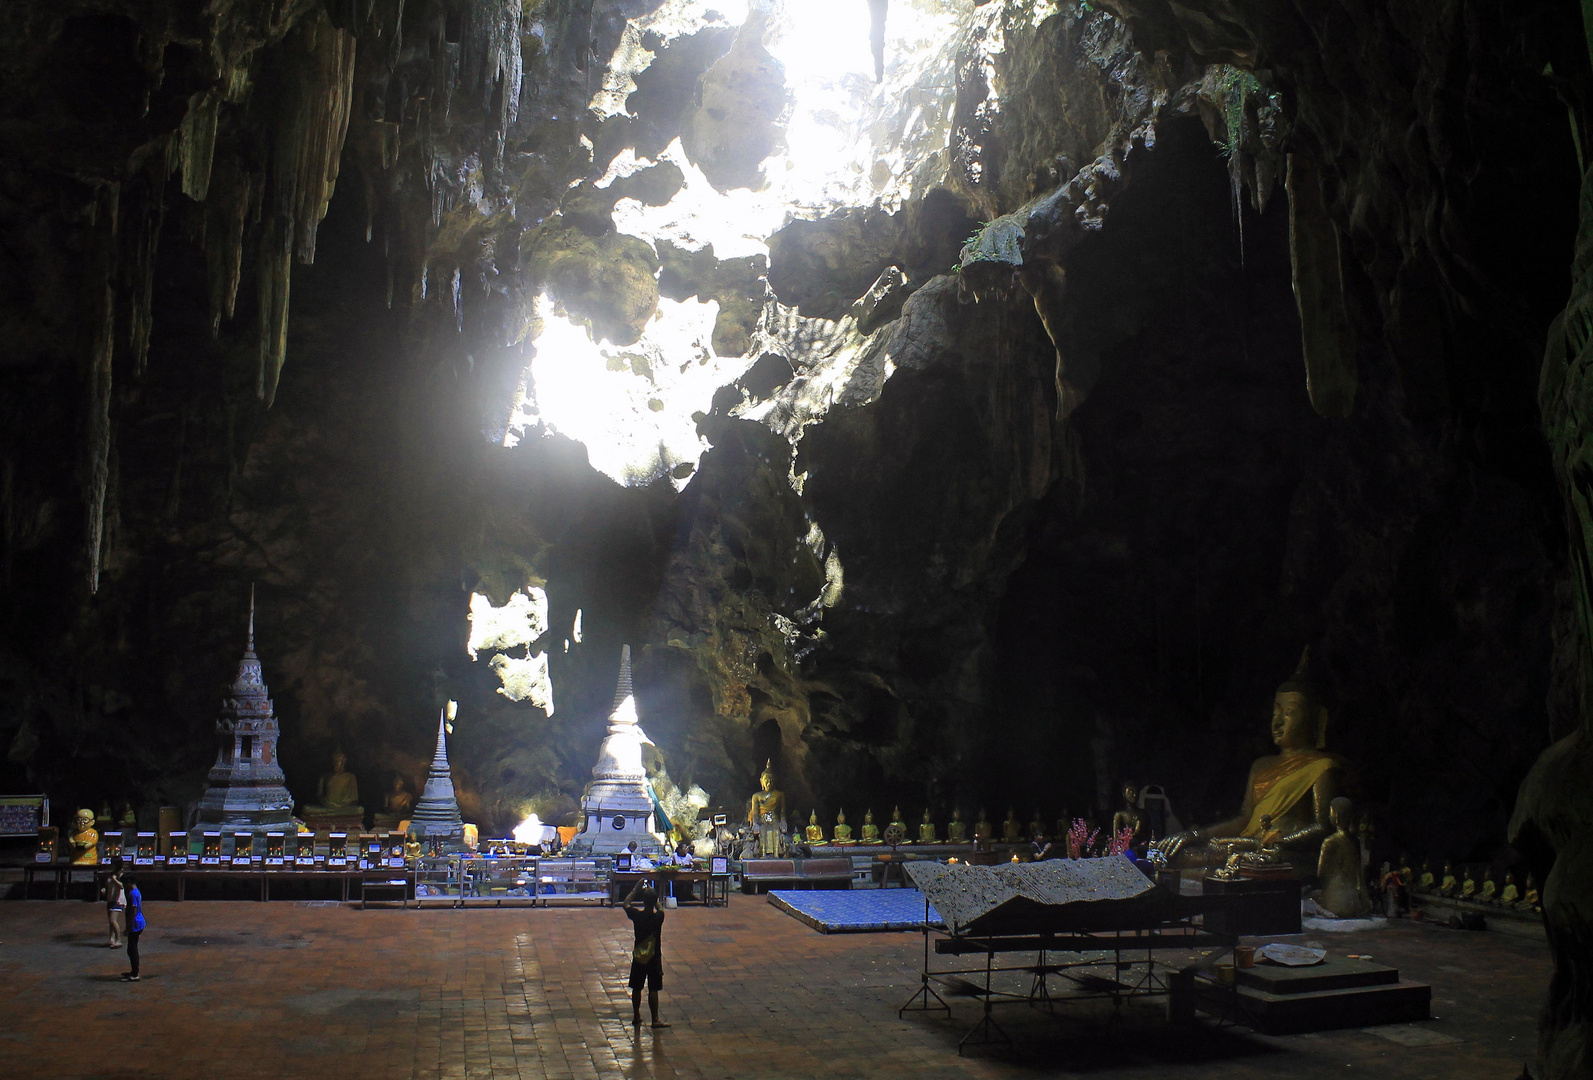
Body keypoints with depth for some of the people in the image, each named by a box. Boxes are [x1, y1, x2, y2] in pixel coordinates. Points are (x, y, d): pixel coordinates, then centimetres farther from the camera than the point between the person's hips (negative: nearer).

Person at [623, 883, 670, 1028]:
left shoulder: (636, 915, -12)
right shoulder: (659, 917, -13)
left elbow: (626, 904, 7)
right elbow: (659, 907, 12)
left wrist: (635, 890, 9)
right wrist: (652, 893, 13)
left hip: (639, 958, 1)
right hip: (654, 958, -1)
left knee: (636, 989, 14)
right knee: (653, 990, 3)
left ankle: (636, 1017, 22)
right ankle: (655, 1020, 4)